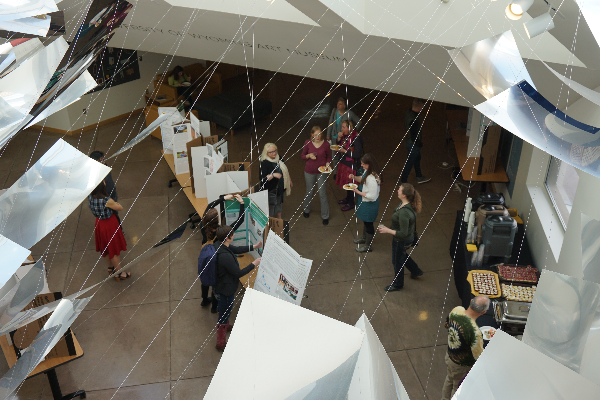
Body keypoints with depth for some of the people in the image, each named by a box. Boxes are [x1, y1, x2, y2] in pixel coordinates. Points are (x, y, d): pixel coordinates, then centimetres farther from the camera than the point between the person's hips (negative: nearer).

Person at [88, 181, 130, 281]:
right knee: (115, 250, 14)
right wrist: (114, 203, 1)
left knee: (105, 248, 28)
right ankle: (118, 273, 31)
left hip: (99, 223, 7)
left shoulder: (90, 197, -16)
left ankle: (110, 268, 51)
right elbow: (120, 208, -19)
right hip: (109, 225, -7)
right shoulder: (106, 200, -35)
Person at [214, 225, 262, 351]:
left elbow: (236, 249, 6)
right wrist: (254, 264, -17)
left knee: (224, 309, 34)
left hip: (220, 284, 9)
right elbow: (238, 273, -27)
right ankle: (220, 343, 28)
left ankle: (225, 326, 60)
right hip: (226, 289, -9)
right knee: (224, 314, 10)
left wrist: (254, 246, 4)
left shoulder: (219, 244, -11)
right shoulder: (225, 256, -39)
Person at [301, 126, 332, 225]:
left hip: (321, 171, -1)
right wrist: (309, 156, -19)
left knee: (322, 194, 2)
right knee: (309, 192, 16)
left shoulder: (325, 144, -10)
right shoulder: (307, 143, -9)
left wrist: (327, 164, -14)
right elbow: (302, 156, 2)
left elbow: (329, 157, 5)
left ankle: (325, 216, 17)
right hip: (309, 171, 1)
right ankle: (306, 210, 43)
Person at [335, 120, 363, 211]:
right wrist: (339, 138, -7)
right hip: (344, 162, 8)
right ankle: (347, 198, 41)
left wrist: (344, 151, -22)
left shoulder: (356, 138, -23)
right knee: (345, 182, 21)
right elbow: (339, 146, 12)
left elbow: (357, 154, -25)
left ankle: (351, 203, 21)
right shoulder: (345, 136, 1)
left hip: (352, 164, -8)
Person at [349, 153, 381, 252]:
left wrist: (358, 192, -24)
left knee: (368, 223, 11)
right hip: (364, 201, 9)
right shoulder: (367, 171, -7)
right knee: (365, 221, 29)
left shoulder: (373, 178, -36)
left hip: (369, 204, -9)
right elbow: (362, 179, 14)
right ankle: (364, 238, 53)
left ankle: (368, 245, 31)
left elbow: (372, 196, -32)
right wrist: (354, 177, -6)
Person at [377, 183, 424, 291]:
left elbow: (403, 233, -35)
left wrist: (387, 230, -26)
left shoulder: (404, 212, -40)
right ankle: (416, 271, 55)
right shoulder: (409, 204, -12)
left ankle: (398, 284, 42)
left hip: (402, 241, -9)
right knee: (402, 255, 35)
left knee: (397, 261, 17)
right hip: (409, 237, 9)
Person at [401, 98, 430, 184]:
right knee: (409, 163, 8)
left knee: (417, 158, 27)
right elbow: (414, 137, -30)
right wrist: (420, 144, -11)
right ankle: (403, 182, 25)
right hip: (413, 145, -10)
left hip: (409, 141, 10)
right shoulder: (414, 120, -36)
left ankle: (419, 177, 45)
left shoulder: (408, 113, -7)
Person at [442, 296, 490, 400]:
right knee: (458, 389, 22)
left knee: (449, 380, 34)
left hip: (449, 355, 7)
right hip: (461, 365, -7)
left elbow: (447, 325, 3)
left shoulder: (456, 310, -19)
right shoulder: (474, 332, -40)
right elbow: (479, 357, -28)